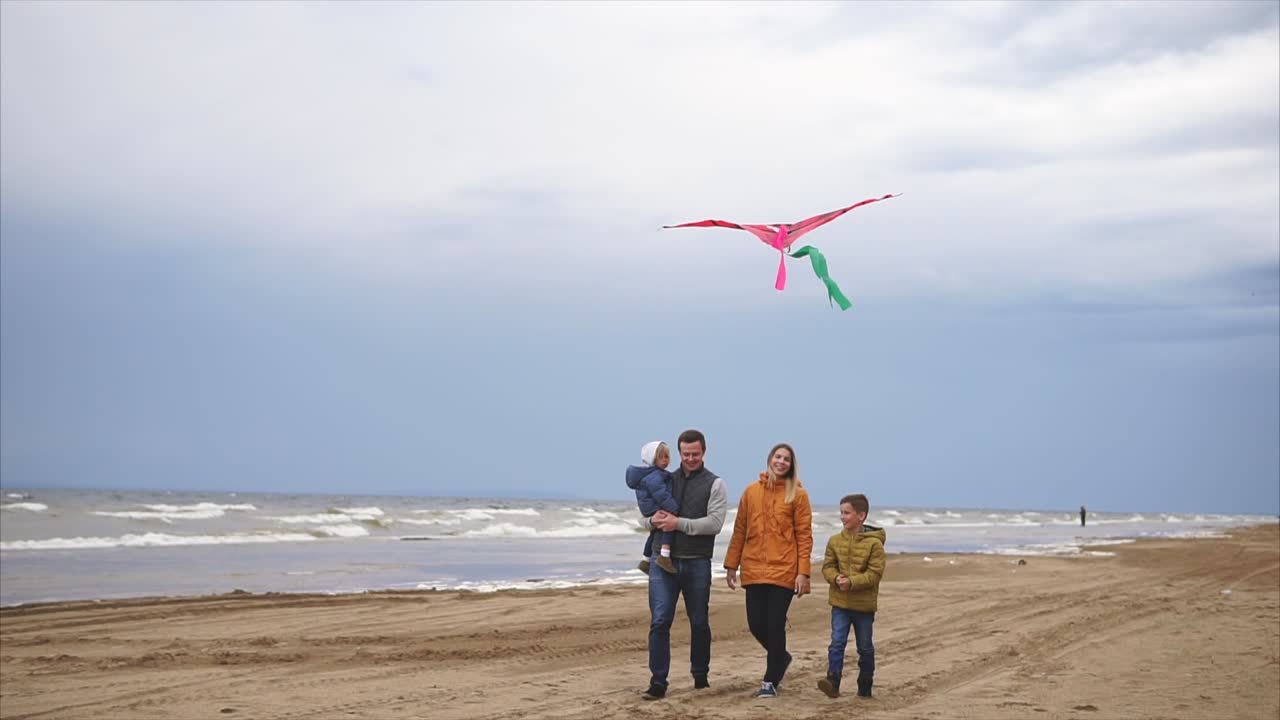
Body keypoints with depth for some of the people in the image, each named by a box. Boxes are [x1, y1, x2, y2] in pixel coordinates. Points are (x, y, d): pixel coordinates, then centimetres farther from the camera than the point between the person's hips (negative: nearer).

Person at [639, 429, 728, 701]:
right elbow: (644, 517, 13)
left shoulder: (714, 484, 2)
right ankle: (658, 683, -4)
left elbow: (715, 522, -11)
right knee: (659, 622, -6)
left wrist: (679, 523, -18)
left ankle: (700, 677, 27)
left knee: (699, 623, 10)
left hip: (697, 563, -2)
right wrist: (652, 520, -11)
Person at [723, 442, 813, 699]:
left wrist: (803, 572, -10)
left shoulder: (797, 495, 0)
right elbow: (739, 531, 11)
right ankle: (781, 657, 33)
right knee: (756, 624, 4)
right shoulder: (751, 492, 8)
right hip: (754, 569, 3)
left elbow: (804, 535, -3)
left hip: (784, 570, -3)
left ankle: (770, 681, 10)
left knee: (775, 625, -3)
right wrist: (731, 565, 9)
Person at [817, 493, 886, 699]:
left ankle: (865, 686, 21)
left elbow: (875, 573, -14)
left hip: (864, 604, -2)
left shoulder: (874, 543, -9)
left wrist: (852, 582, -24)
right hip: (839, 602, 2)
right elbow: (828, 566, 5)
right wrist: (836, 578, -17)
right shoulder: (835, 541, 3)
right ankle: (833, 681, -14)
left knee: (865, 647, 10)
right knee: (837, 642, -9)